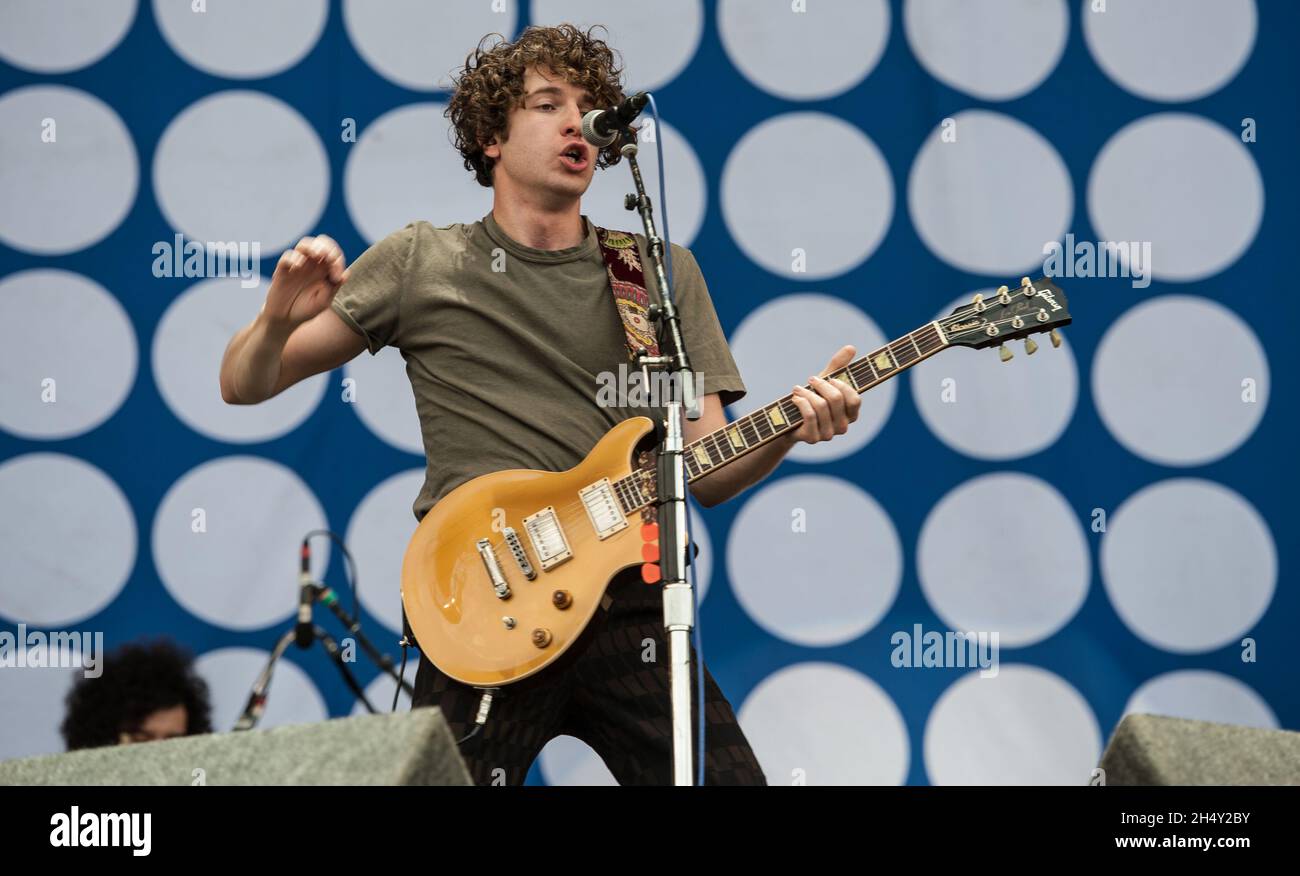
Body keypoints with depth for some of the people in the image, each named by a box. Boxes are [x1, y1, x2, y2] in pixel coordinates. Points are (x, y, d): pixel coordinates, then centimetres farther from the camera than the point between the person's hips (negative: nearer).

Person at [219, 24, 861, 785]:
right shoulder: (422, 263, 8)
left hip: (628, 604, 2)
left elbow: (707, 474, 10)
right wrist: (279, 320, -14)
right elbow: (244, 385, 8)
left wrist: (791, 424, -11)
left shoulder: (661, 273, 14)